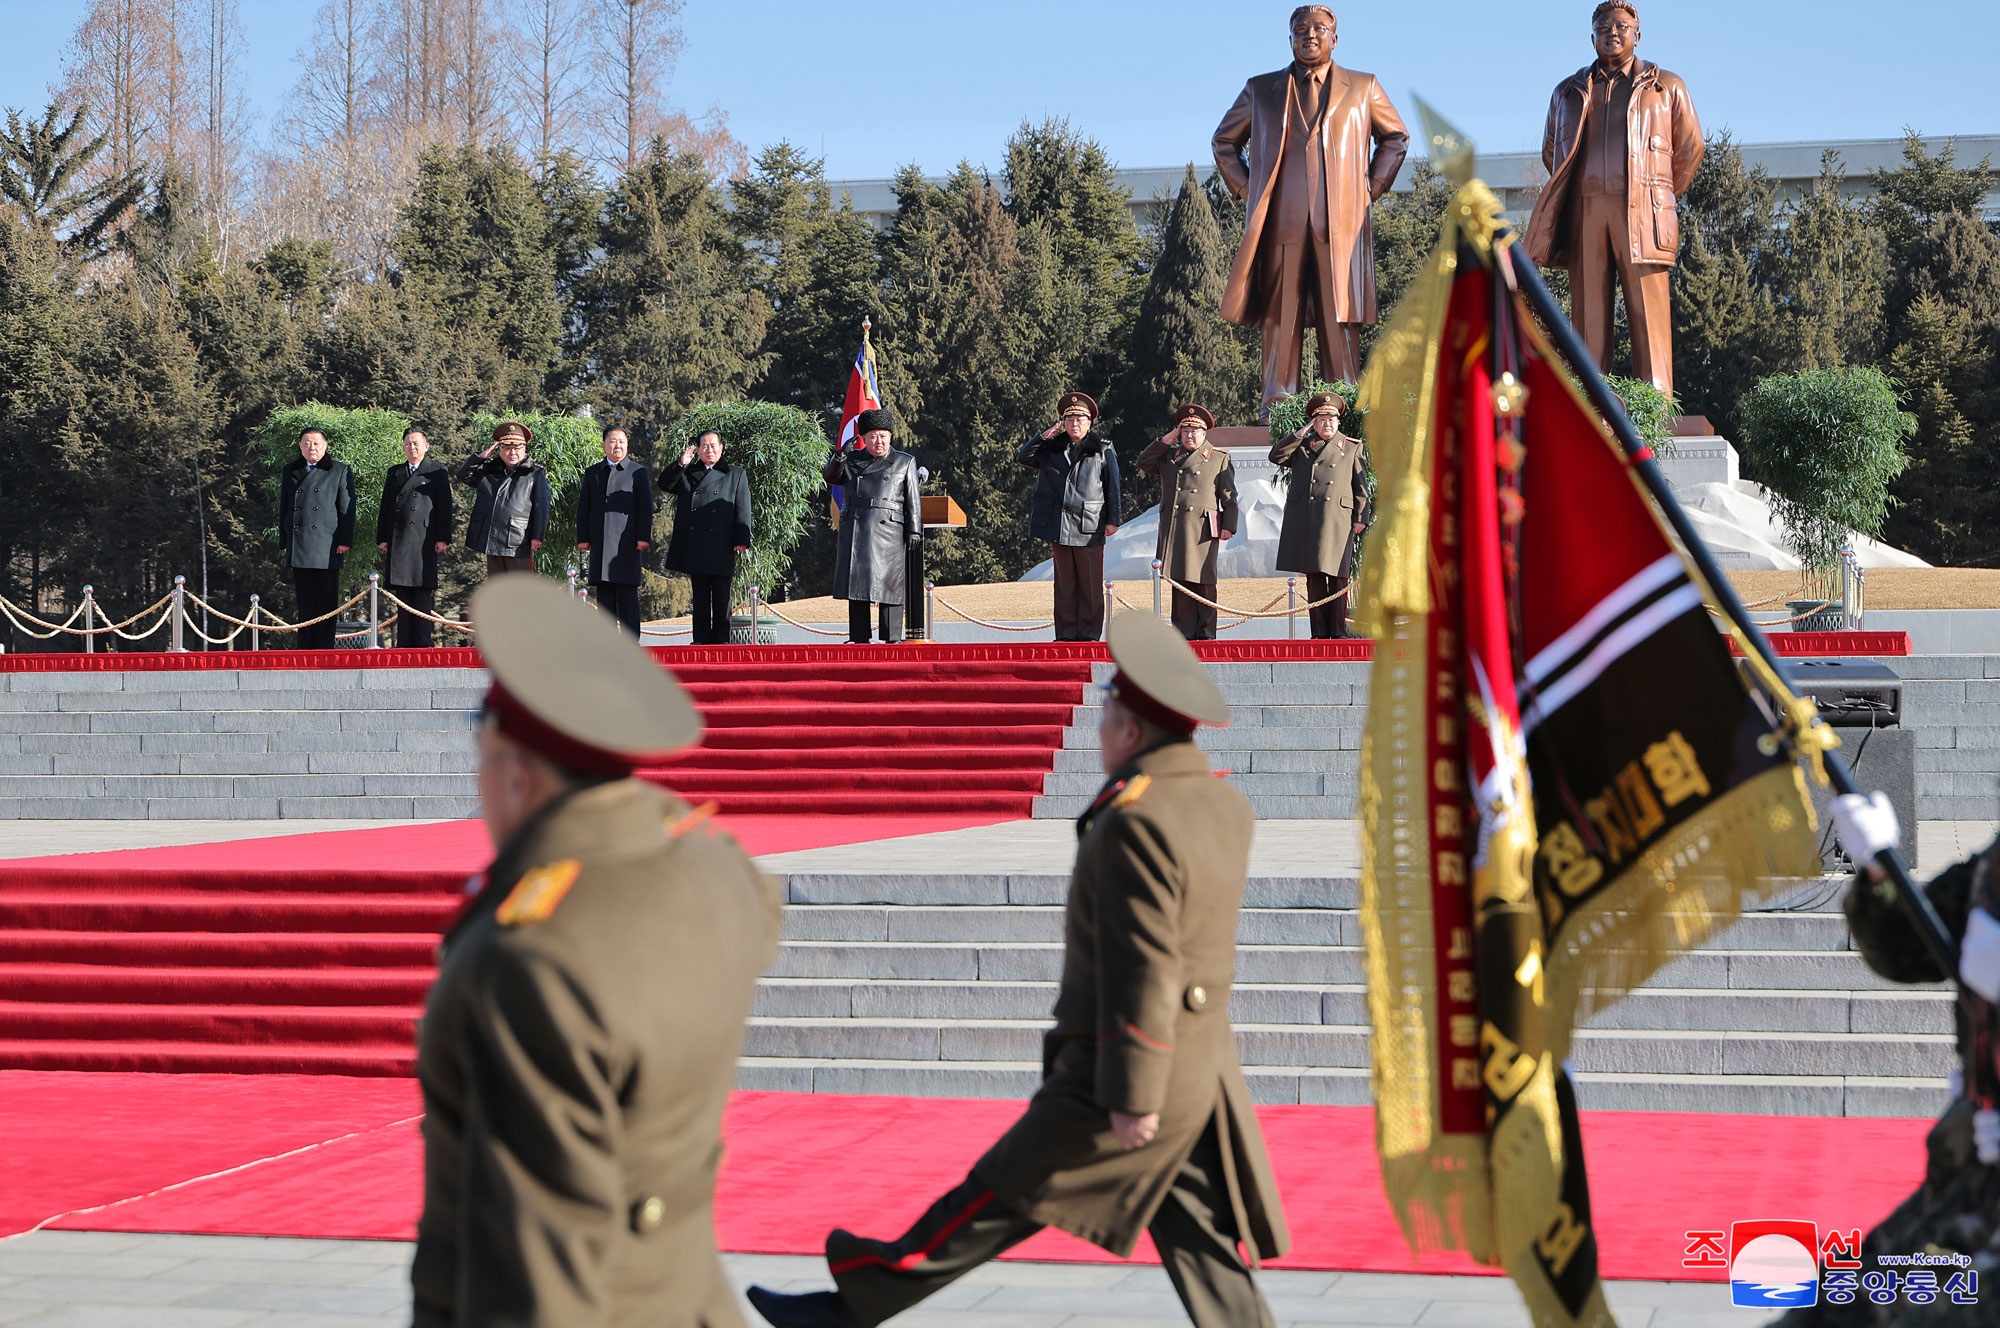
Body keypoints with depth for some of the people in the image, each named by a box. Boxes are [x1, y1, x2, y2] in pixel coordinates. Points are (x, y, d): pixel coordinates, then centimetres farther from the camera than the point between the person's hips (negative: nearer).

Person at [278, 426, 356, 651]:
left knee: (326, 602, -4)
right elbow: (283, 509, 18)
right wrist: (284, 543, 11)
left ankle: (325, 648, -2)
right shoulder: (290, 473, 17)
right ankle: (306, 650, 7)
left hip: (327, 545, -3)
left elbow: (347, 509, 3)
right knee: (305, 603, 5)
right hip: (298, 546, 3)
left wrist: (345, 540, -6)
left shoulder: (340, 471, 7)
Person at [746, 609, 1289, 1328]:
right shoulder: (1224, 807, 7)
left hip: (1129, 1083, -8)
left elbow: (1142, 969, -22)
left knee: (997, 1200, 3)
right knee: (1198, 1240, 9)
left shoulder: (1137, 822, -20)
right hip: (1202, 1072, 8)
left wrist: (1132, 1099, -19)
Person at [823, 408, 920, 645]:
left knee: (888, 587, -5)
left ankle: (893, 640, -2)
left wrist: (914, 531, -1)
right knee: (856, 586, 2)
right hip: (855, 533, 2)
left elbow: (913, 500, 8)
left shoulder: (904, 462, 11)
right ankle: (859, 639, 6)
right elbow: (831, 477, 2)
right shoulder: (851, 461, 16)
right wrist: (836, 461, -19)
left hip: (888, 533, -2)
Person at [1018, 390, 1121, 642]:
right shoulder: (1052, 449, 15)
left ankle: (1089, 631, 2)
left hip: (1089, 526, -3)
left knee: (1090, 583, -2)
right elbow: (1023, 458, 12)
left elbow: (1113, 488, 6)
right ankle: (1066, 632, 9)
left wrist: (1112, 520, 0)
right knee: (1064, 582, 5)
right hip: (1058, 525, 3)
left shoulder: (1103, 452, 6)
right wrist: (1042, 437, 1)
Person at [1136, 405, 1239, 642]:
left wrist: (1228, 526, -2)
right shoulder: (1169, 456, 19)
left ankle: (1206, 631, 1)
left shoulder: (1219, 459, 9)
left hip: (1202, 529, -3)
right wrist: (1164, 441, 6)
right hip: (1173, 529, 3)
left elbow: (1229, 497, 6)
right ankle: (1184, 629, 4)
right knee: (1179, 580, 1)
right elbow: (1143, 463, 12)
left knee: (1204, 582, -3)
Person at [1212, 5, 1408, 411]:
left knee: (1341, 319, -5)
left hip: (1340, 224, 0)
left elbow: (1396, 137, 26)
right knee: (1279, 318, -4)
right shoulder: (1261, 90, 15)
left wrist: (1372, 187, 13)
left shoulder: (1363, 88, 15)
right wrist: (1246, 191, 12)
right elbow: (1224, 142, 25)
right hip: (1281, 223, 0)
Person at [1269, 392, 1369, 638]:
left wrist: (1361, 518, 4)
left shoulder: (1352, 448, 14)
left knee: (1337, 577, -6)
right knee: (1313, 578, 2)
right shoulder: (1302, 446, 18)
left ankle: (1339, 630, -1)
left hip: (1337, 519, -2)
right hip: (1305, 520, 2)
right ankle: (1319, 631, 5)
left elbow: (1361, 486, 11)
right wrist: (1299, 435, 1)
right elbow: (1276, 457, 4)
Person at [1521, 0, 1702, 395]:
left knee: (1648, 312, -9)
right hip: (1584, 212, 2)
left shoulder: (1666, 87, 14)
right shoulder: (1569, 92, 20)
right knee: (1588, 313, -3)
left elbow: (1690, 148, 19)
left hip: (1640, 212, -2)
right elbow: (1551, 151, 29)